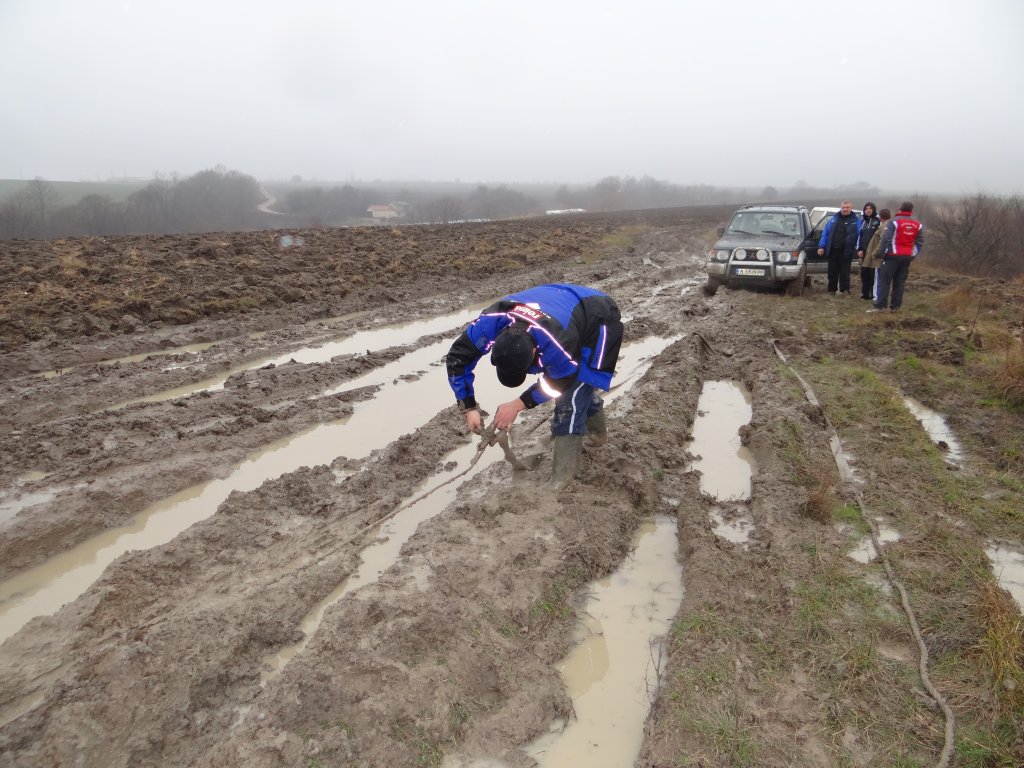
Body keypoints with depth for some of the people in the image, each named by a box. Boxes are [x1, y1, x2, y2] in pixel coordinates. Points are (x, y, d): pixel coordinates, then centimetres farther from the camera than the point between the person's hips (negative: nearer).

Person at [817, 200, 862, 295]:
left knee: (844, 272, 3)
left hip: (846, 251, -3)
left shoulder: (855, 221, 2)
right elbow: (825, 233, 8)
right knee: (832, 271, 9)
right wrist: (821, 246, 0)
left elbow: (860, 235, -1)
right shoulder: (834, 219, 10)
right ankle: (832, 289, 20)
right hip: (833, 250, 3)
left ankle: (844, 290, 9)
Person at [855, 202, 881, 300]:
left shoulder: (877, 221, -2)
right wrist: (859, 249, 7)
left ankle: (873, 294, -3)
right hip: (864, 251, 5)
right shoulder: (862, 221, 14)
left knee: (872, 273, -5)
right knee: (864, 272, 6)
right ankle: (865, 293, 13)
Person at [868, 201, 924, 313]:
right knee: (900, 282, 9)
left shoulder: (894, 221, -8)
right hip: (908, 256, 5)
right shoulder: (918, 225, 10)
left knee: (884, 280, -5)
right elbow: (920, 242, 11)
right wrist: (913, 255, 17)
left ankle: (879, 306, -11)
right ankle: (896, 306, 9)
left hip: (893, 255, -5)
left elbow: (886, 239, -14)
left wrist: (881, 253, -8)